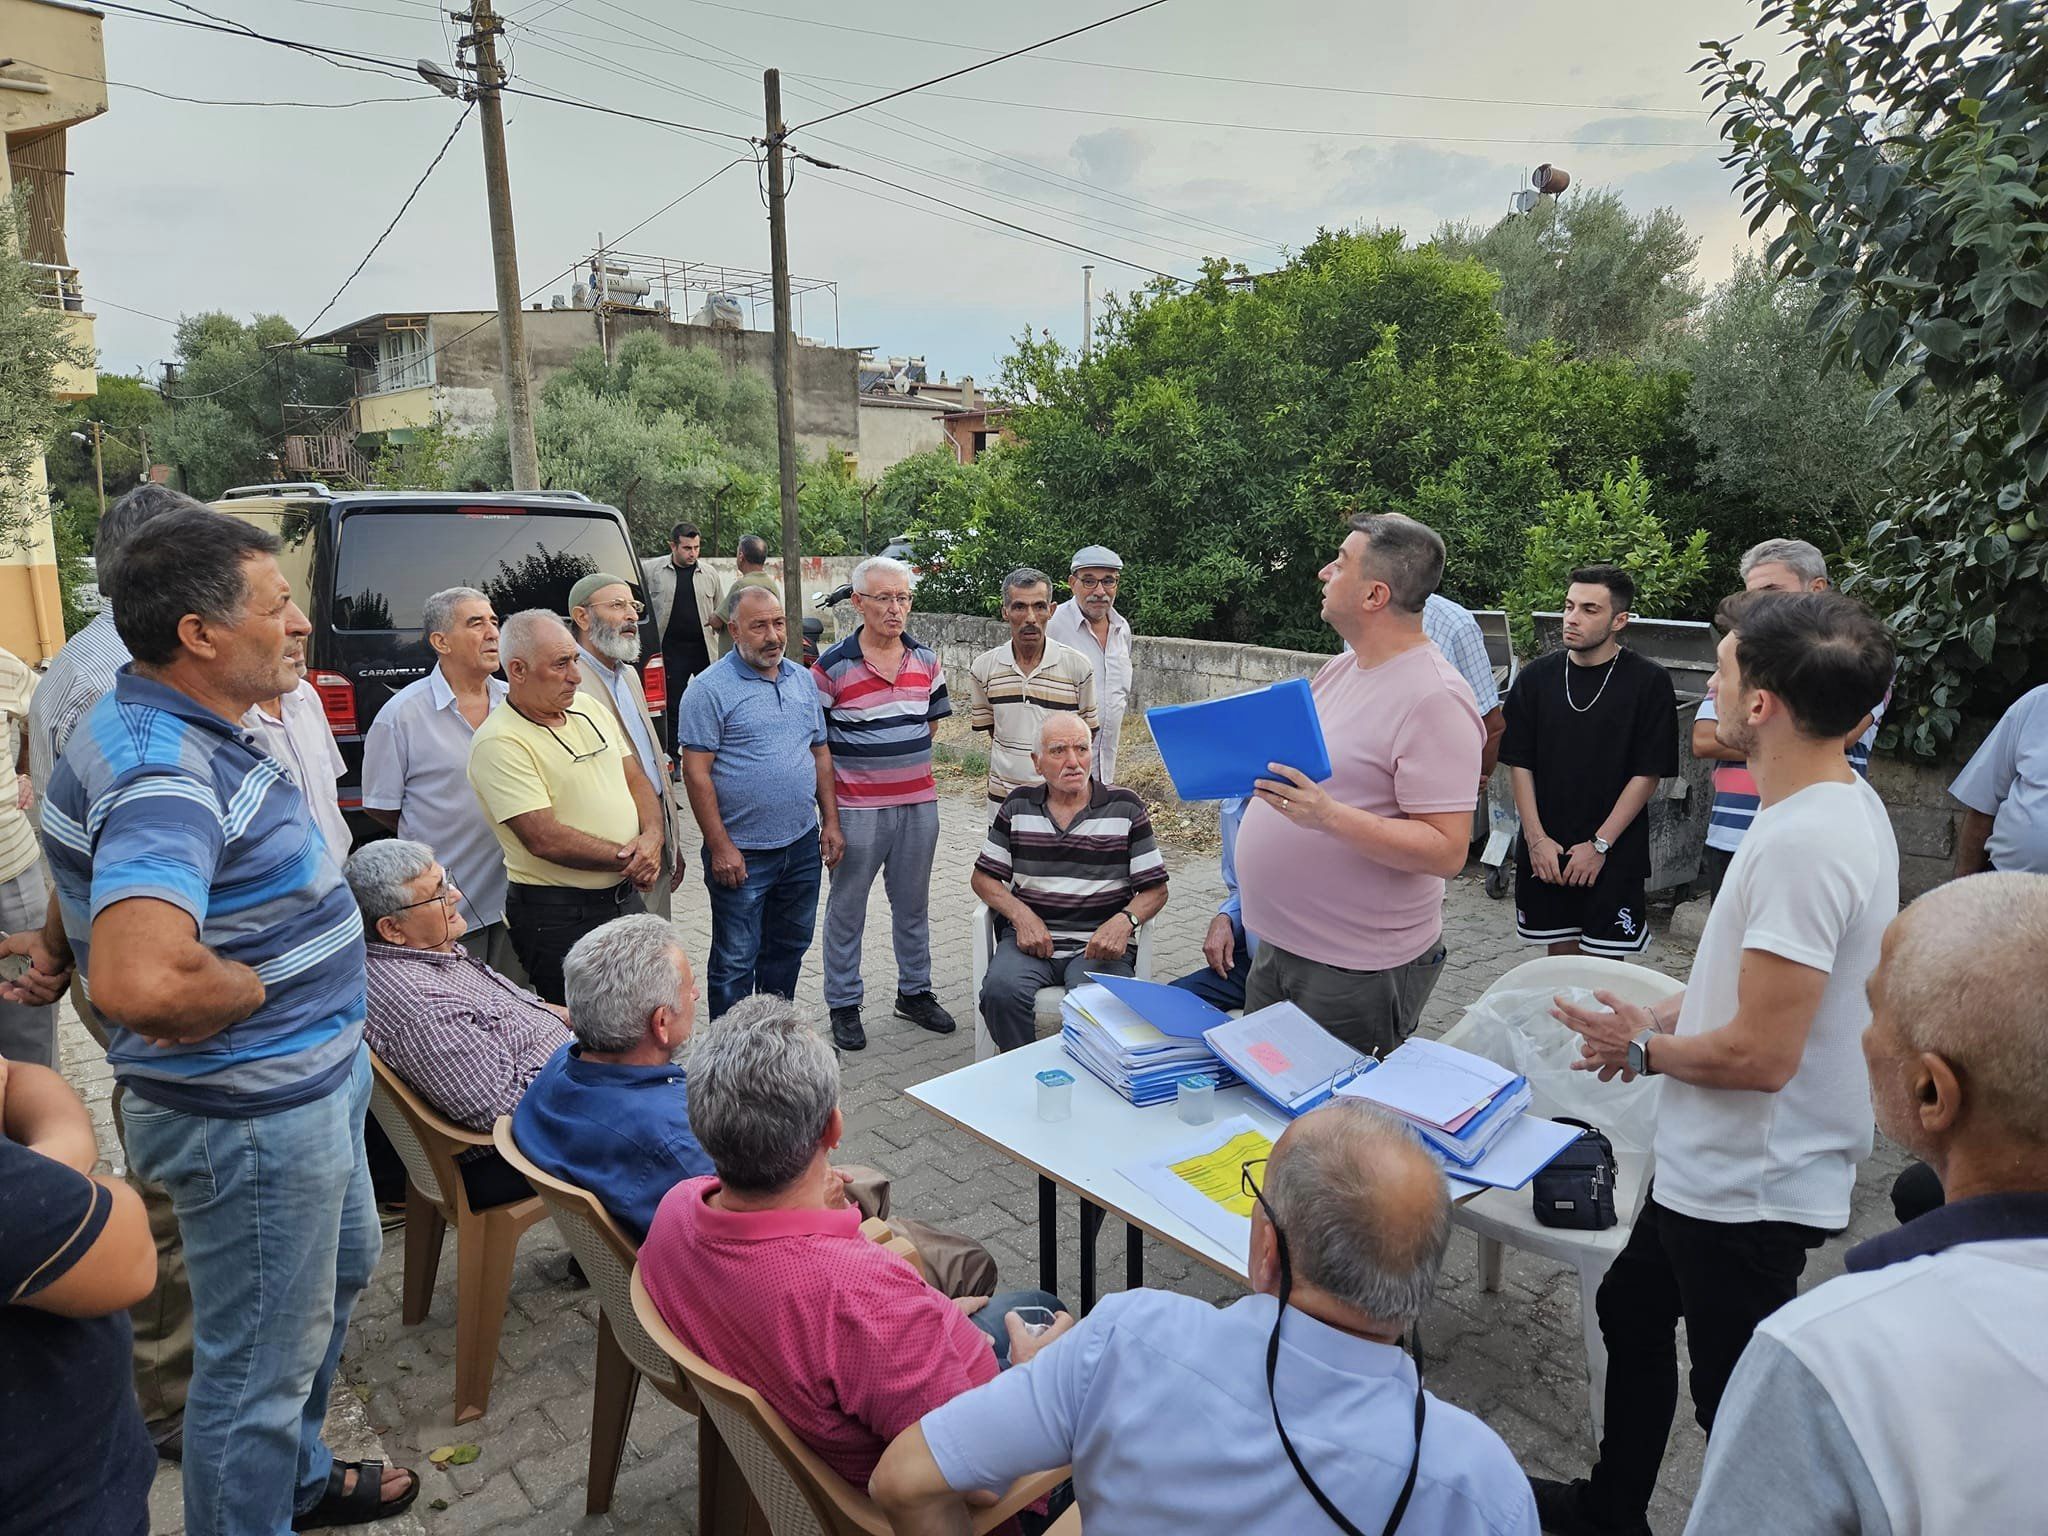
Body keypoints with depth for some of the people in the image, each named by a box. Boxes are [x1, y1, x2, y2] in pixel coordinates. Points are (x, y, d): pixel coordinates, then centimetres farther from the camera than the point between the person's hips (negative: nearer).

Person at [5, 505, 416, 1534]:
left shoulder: (180, 730, 4)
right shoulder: (164, 774, -30)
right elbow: (139, 984, -44)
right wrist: (253, 990, -26)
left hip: (312, 1077, 11)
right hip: (253, 1114, -11)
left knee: (342, 1269, 30)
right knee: (260, 1363, 9)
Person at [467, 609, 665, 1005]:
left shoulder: (590, 709, 7)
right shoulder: (499, 742, -16)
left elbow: (637, 781, 9)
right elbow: (545, 839, -22)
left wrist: (651, 838, -10)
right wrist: (627, 858, -15)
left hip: (626, 895, 7)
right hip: (557, 918, -7)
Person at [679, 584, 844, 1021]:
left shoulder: (803, 680, 9)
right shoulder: (711, 689, -11)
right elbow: (696, 772, -14)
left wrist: (830, 822, 8)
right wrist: (720, 847, -17)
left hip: (802, 845, 6)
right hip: (742, 853, -6)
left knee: (788, 949, 19)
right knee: (735, 961, 5)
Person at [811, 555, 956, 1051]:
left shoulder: (926, 659, 4)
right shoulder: (832, 666, -10)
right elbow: (814, 742, -6)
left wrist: (902, 759, 7)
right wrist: (828, 813, -8)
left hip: (919, 804, 4)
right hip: (857, 808, -4)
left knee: (913, 904, 17)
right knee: (847, 908, 8)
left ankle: (915, 992, 33)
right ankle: (844, 1005, 23)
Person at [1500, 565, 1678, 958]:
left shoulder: (1649, 682, -5)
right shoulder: (1536, 677, 3)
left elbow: (1648, 774, -6)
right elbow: (1520, 763, 4)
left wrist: (1599, 845, -11)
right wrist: (1536, 838, -4)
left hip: (1614, 856, -2)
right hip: (1542, 852, 3)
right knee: (1560, 955, 11)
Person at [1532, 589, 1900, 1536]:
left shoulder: (1805, 842, -29)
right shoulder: (1841, 802, 3)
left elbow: (1760, 1055, -29)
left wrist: (1642, 1050, -12)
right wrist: (1664, 1017, 6)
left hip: (1749, 1186, -10)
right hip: (1716, 1164, 10)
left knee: (1737, 1400, 10)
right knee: (1632, 1308, 25)